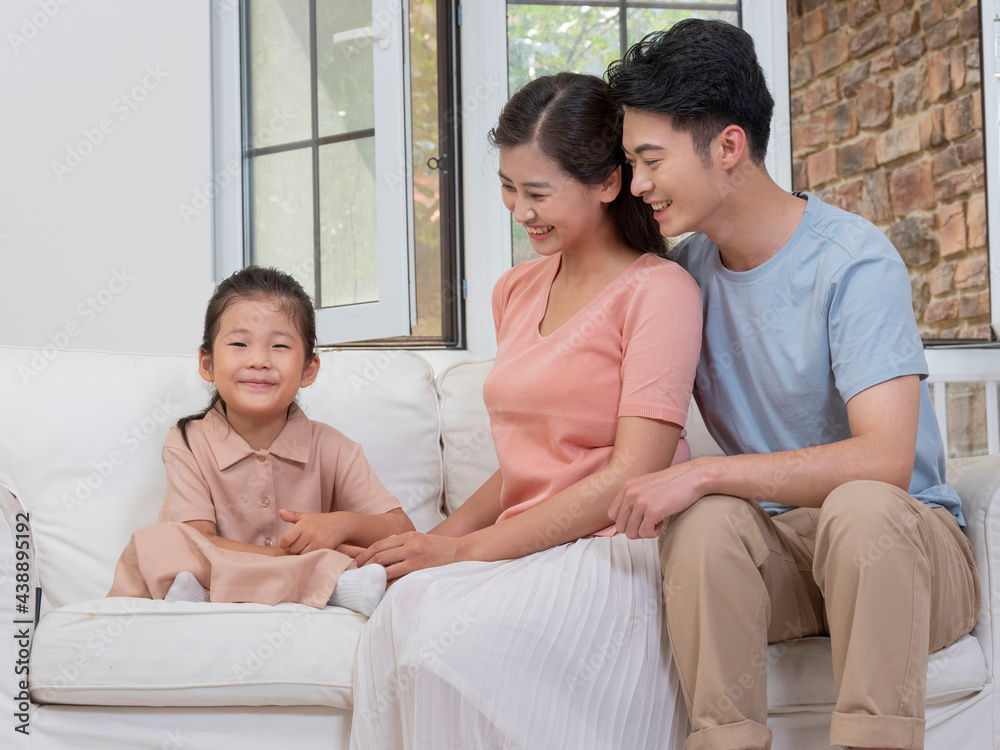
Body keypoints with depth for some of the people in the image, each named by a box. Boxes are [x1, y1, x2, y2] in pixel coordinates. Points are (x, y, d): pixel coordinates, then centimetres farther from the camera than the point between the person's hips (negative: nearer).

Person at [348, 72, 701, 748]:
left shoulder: (659, 290, -4)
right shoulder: (517, 293, 20)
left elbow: (630, 477, -12)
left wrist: (466, 549, -13)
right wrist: (439, 537, 4)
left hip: (619, 555, -5)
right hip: (529, 555, 6)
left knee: (452, 636, -33)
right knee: (404, 613, -30)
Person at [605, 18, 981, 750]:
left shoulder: (853, 261, -15)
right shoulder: (687, 265, 4)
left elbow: (884, 460, -27)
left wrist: (706, 474, -30)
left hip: (903, 549, -4)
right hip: (775, 551, 4)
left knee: (859, 504, -36)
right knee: (706, 517, -28)